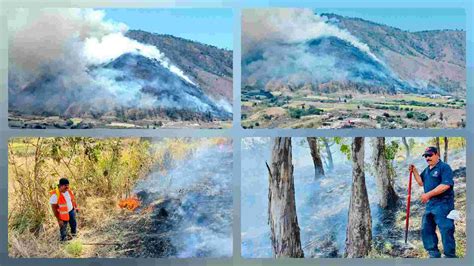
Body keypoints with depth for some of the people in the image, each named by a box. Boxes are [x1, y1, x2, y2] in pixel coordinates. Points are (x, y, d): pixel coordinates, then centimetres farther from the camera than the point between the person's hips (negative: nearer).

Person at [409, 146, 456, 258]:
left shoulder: (444, 167, -11)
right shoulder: (427, 170, 17)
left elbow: (445, 185, -22)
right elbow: (421, 183, 20)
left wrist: (428, 194, -22)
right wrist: (414, 171, 6)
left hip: (443, 204, -9)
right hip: (430, 204, 9)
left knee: (446, 231, -9)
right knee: (426, 230, 11)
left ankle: (450, 256, -1)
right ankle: (434, 254, 20)